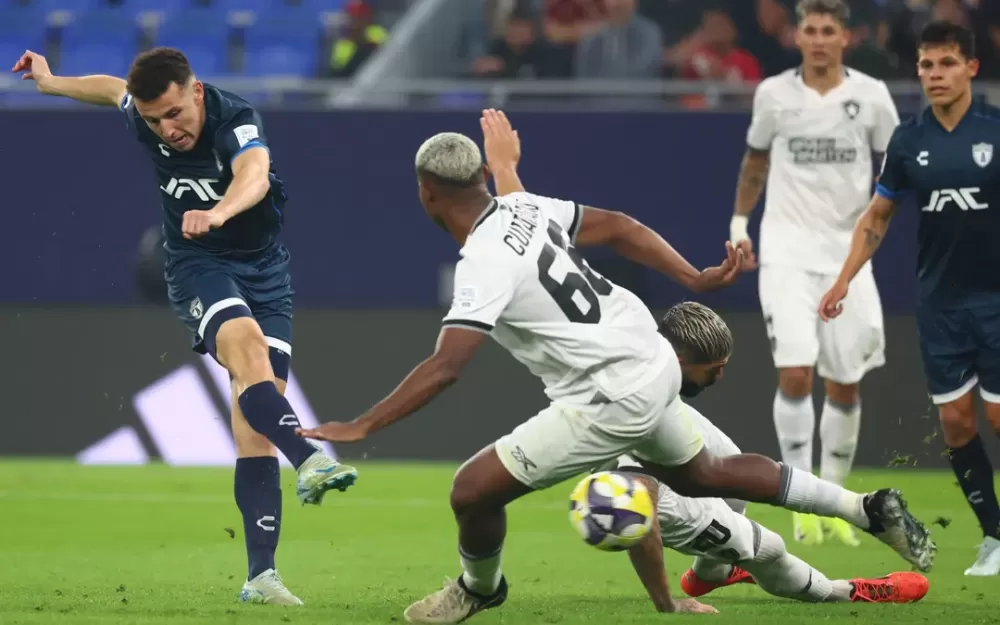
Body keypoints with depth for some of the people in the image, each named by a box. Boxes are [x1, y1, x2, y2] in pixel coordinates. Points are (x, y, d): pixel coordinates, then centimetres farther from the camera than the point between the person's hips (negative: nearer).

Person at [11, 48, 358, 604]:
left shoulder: (236, 119, -24)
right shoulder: (143, 117, -10)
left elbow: (254, 174, -47)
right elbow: (114, 88, 16)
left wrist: (218, 213, -68)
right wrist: (51, 83, 32)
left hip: (264, 265, -1)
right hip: (197, 264, 1)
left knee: (255, 424, -7)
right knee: (247, 342, -34)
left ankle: (261, 575, -8)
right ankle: (311, 460, -54)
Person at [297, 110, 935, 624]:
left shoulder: (486, 262, -22)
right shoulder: (526, 207, 2)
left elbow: (445, 369, -29)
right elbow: (617, 227, 11)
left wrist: (362, 427, -26)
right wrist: (693, 279, 18)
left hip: (614, 400, -9)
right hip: (653, 362, 9)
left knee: (474, 490, -4)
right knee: (703, 476, 31)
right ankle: (868, 509, 36)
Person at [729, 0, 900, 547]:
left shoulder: (870, 95, -1)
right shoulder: (773, 94, 0)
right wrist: (739, 221, 12)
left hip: (847, 251, 1)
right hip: (786, 250, -1)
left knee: (845, 385, 4)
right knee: (795, 373, -16)